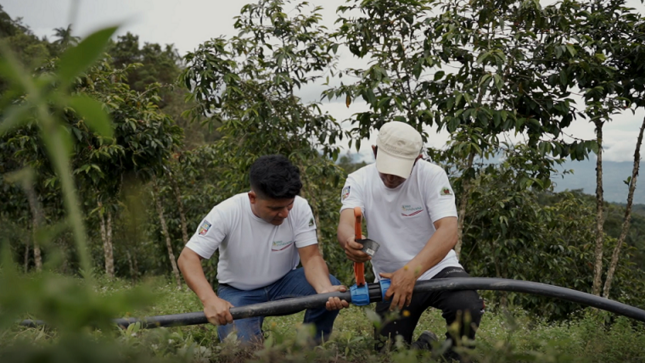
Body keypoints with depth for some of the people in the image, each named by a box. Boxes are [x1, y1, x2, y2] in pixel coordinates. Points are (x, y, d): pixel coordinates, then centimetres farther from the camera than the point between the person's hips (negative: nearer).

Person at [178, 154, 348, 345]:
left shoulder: (300, 208, -19)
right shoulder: (226, 213, -24)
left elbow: (311, 257, -21)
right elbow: (188, 258, -25)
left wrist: (325, 289, -44)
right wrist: (209, 299, -44)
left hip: (284, 283, 2)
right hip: (238, 291, -2)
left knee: (333, 290, -26)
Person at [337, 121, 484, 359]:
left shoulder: (432, 176, -15)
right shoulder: (359, 181, -8)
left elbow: (448, 232, -28)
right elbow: (345, 224, -25)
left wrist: (411, 271, -43)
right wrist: (350, 242, -52)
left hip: (436, 269, -2)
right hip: (392, 279, 2)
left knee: (467, 308, -30)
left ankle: (455, 355, 5)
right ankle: (425, 345, 28)